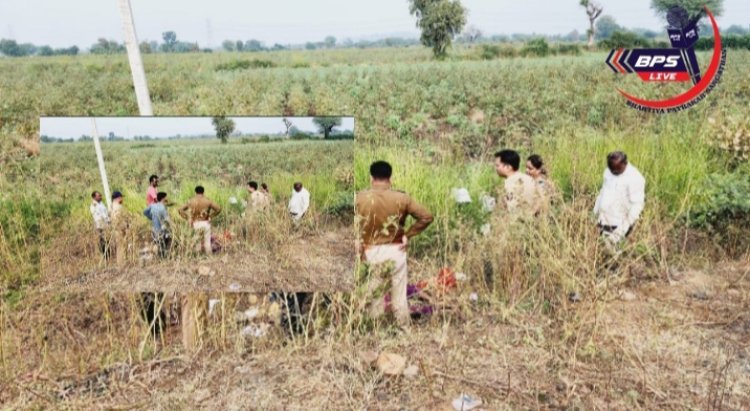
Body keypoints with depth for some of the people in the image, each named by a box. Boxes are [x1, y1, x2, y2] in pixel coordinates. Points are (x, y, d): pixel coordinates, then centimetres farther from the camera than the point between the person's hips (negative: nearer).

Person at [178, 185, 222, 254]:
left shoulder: (191, 201, 3)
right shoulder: (207, 201, -2)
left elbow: (181, 210, 4)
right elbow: (218, 208, -5)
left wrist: (187, 218, 3)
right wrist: (211, 216, 4)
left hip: (195, 223, 1)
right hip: (205, 223, -1)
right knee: (207, 241, 4)